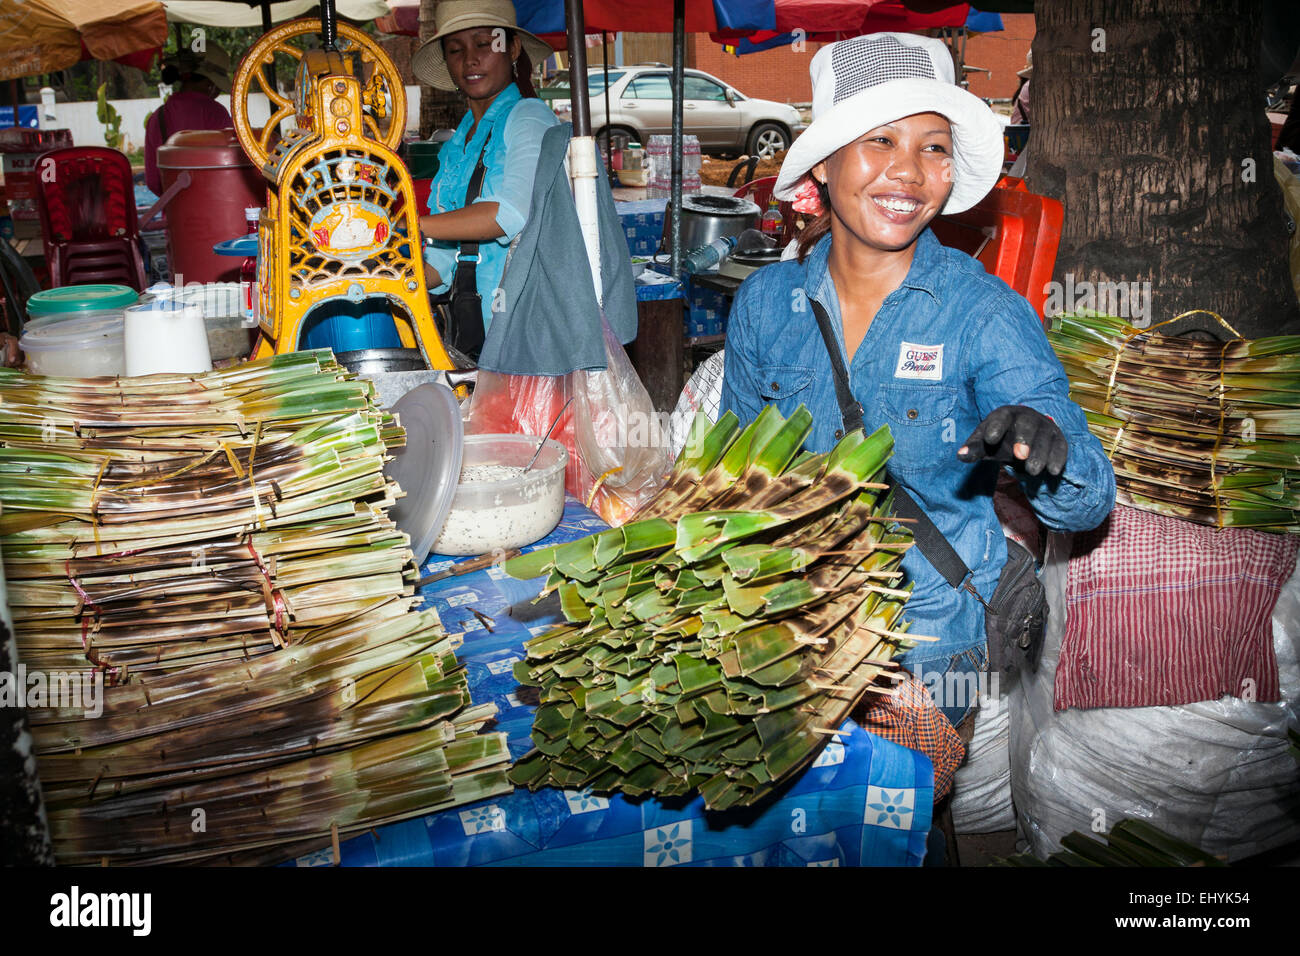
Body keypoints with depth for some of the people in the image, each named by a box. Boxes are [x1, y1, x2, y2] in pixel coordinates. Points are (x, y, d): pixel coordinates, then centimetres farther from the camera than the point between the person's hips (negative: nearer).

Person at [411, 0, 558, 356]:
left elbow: (513, 212, -20)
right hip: (473, 327, 6)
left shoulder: (530, 118, -1)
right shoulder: (455, 146, 20)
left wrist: (413, 225, -19)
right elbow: (444, 260, 18)